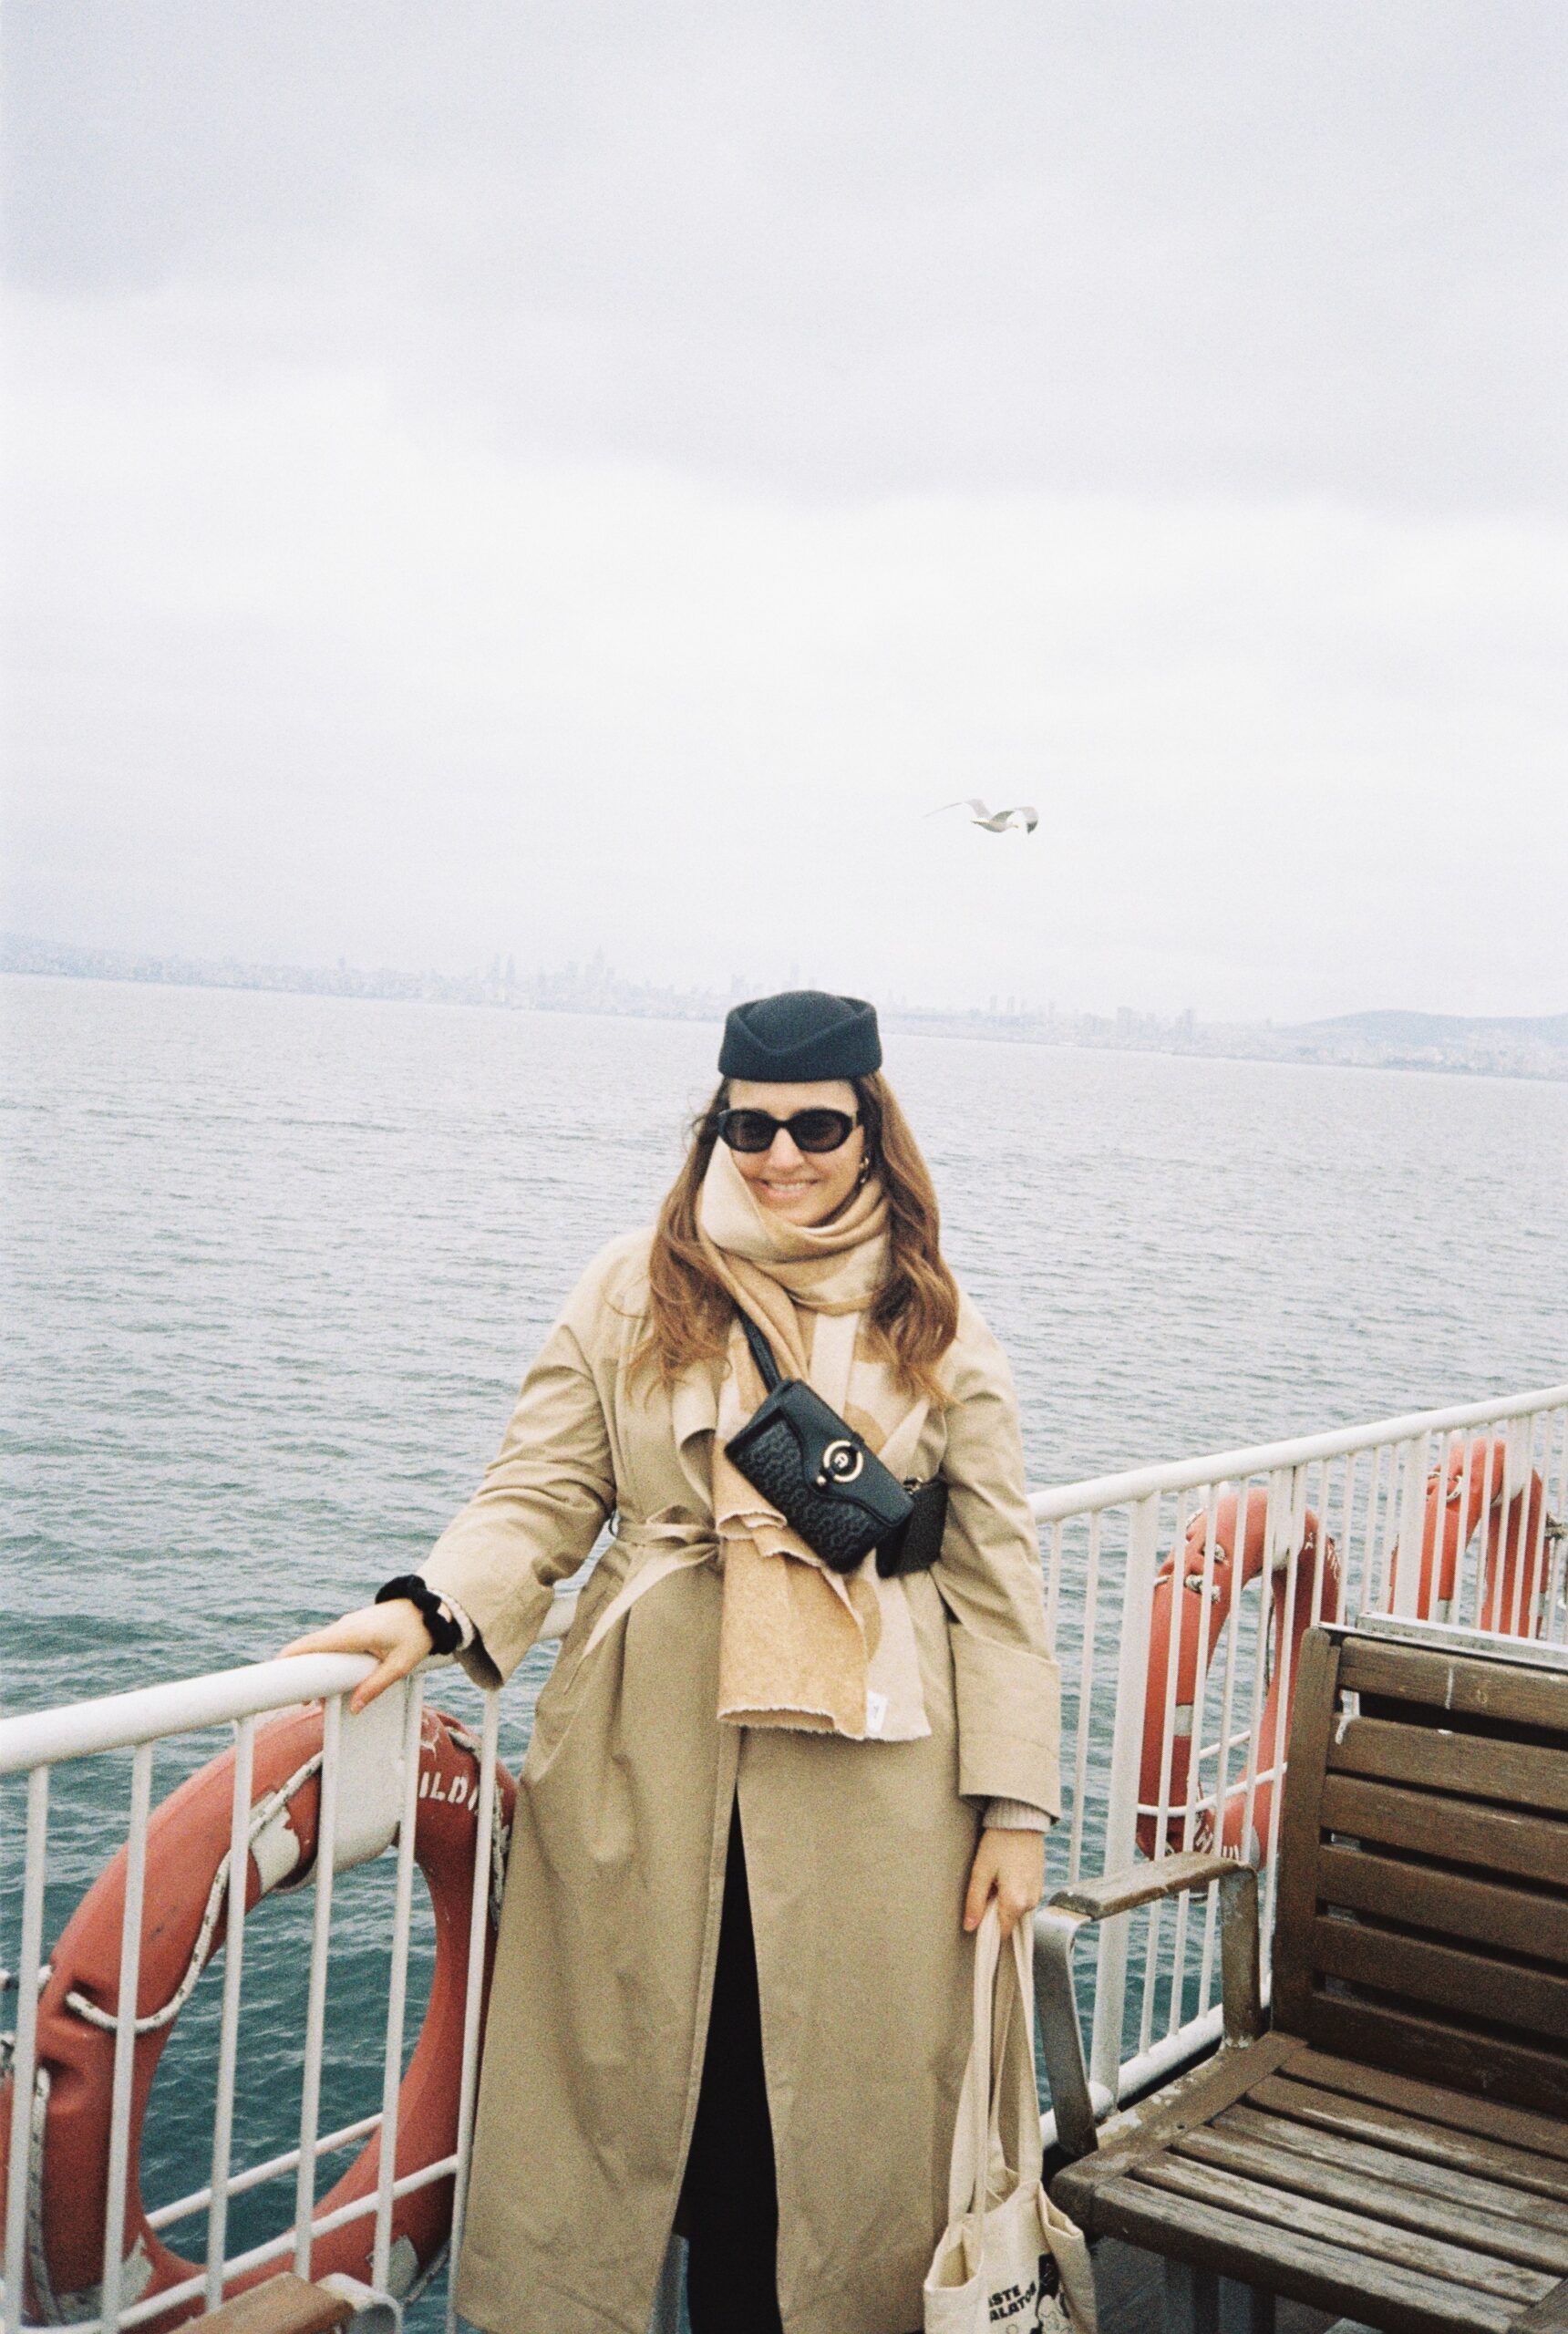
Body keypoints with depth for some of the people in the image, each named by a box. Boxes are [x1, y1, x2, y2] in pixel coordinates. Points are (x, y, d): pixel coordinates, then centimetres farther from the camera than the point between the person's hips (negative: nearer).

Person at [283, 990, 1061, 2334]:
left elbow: (998, 1574, 4)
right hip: (647, 1761, 0)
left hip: (867, 1777, 0)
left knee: (840, 2094, 7)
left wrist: (1015, 1802, -1)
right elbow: (543, 1496, 2)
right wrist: (436, 1608, -17)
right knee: (633, 2072, 8)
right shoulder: (635, 1293, 4)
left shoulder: (935, 1330, 5)